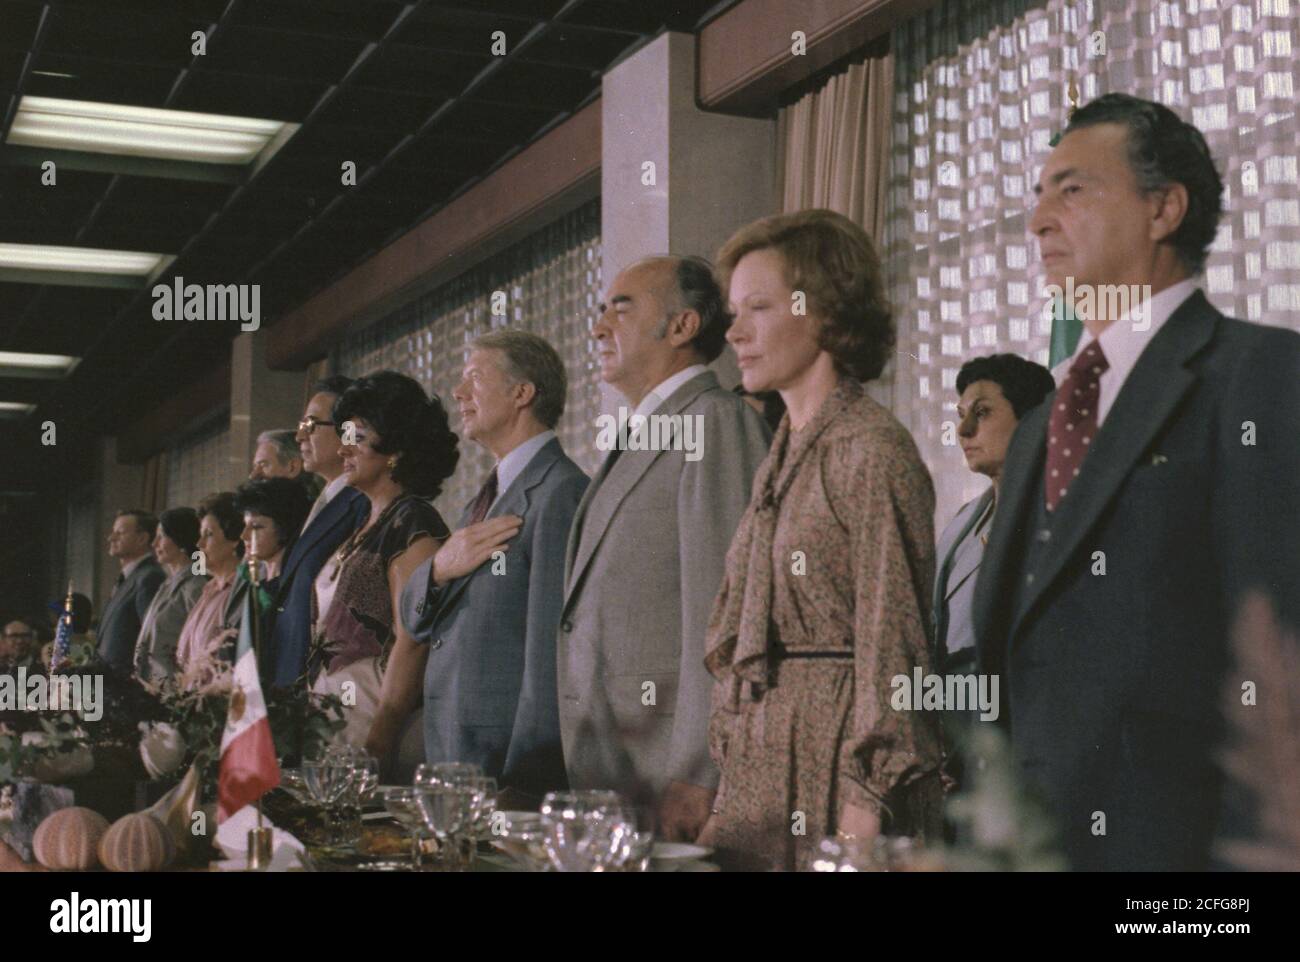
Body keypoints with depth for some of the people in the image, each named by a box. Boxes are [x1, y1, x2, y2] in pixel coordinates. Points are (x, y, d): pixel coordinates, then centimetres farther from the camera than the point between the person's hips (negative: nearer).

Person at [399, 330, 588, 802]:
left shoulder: (559, 492, -12)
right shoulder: (489, 495, 17)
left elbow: (551, 653, -17)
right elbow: (412, 619, 15)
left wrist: (523, 784, -19)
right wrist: (440, 567, -7)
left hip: (504, 764, -8)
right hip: (448, 751, 8)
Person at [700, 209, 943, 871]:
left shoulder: (872, 451, -11)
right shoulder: (783, 459, 14)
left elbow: (892, 643, -14)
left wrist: (862, 812, -17)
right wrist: (719, 784, 12)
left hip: (837, 769, -8)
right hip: (758, 778, 8)